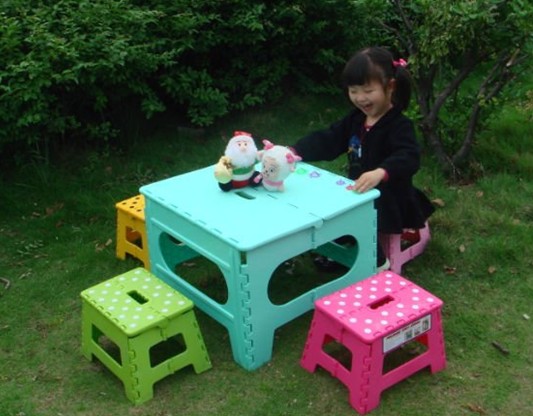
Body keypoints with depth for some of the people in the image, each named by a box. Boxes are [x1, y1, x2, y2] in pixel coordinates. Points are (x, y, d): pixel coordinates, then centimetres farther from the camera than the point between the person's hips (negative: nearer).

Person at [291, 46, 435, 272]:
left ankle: (375, 261, -5)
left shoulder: (399, 125, -19)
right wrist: (293, 152, -10)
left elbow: (408, 158, -35)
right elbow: (326, 141, 5)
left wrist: (380, 173, -55)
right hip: (359, 193, 8)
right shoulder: (354, 119, 6)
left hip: (389, 200, -8)